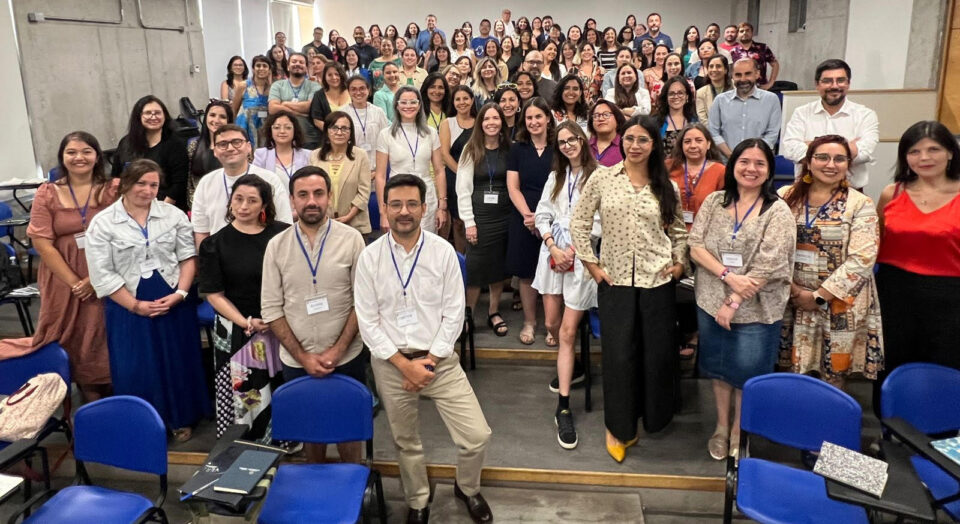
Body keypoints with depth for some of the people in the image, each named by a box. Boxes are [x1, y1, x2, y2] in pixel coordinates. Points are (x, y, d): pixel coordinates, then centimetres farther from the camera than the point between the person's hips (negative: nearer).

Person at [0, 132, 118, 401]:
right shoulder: (47, 194, 2)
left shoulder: (113, 189, 1)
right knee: (74, 342, 7)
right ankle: (93, 405, 21)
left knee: (108, 339, 4)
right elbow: (42, 243, -3)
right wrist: (74, 282, -9)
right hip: (64, 282, 1)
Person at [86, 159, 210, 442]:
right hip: (128, 307, -1)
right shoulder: (102, 223, -4)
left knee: (179, 363, 10)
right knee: (136, 369, 4)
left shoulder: (174, 214, 2)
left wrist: (180, 293, -11)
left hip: (175, 303, 2)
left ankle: (181, 420, 28)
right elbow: (102, 275, -7)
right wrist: (136, 305, -12)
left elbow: (188, 257, 3)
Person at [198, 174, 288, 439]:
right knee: (242, 395, 4)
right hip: (236, 332, -1)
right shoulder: (216, 243, 0)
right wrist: (247, 323, -14)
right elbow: (214, 294, -2)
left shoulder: (283, 234, 1)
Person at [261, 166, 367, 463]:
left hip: (346, 358, -1)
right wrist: (303, 357, -8)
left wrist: (337, 351, -12)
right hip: (297, 362, 2)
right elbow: (271, 309, -2)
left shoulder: (351, 239, -6)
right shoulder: (277, 246, -1)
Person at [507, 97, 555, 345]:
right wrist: (529, 215, -12)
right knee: (526, 273, 5)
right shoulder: (517, 149, 6)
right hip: (524, 220, 1)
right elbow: (513, 187, 2)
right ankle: (529, 322, 18)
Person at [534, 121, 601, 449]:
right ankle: (571, 366, 40)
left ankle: (563, 407, -2)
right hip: (553, 253, 6)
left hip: (582, 256, -5)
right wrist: (553, 247, -5)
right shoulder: (555, 177, 15)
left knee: (568, 331, -7)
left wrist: (573, 248, -11)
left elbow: (600, 221, -9)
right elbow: (541, 215, 10)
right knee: (552, 324, 10)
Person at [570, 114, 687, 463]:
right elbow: (579, 224, 0)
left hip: (657, 280, 2)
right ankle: (619, 426, 20)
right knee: (619, 354, 2)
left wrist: (679, 263, 2)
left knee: (658, 352, 9)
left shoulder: (666, 187, 5)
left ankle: (655, 417, 32)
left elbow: (678, 230, 15)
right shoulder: (601, 178, -1)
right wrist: (592, 265, -3)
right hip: (614, 279, -1)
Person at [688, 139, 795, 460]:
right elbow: (696, 247, -4)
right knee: (719, 366, 16)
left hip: (755, 310, -3)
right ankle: (721, 425, 36)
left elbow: (768, 266, -15)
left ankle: (738, 430, 32)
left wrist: (734, 302, -18)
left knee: (747, 372, 8)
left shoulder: (778, 212, -9)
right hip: (712, 303, 3)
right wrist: (728, 275, -19)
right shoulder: (714, 202, 2)